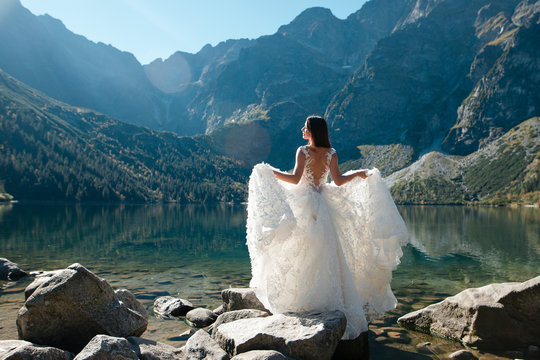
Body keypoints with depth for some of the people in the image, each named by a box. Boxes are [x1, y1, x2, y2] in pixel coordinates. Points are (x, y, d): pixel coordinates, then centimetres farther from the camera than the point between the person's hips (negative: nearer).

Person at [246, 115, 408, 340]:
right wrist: (359, 174, 10)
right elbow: (339, 181, -6)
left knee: (304, 252, 7)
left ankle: (304, 297, 13)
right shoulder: (331, 153, -1)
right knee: (325, 253, 12)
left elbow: (295, 179, -20)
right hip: (323, 205, 4)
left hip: (304, 205, -4)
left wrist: (270, 172, -12)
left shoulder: (303, 151, -11)